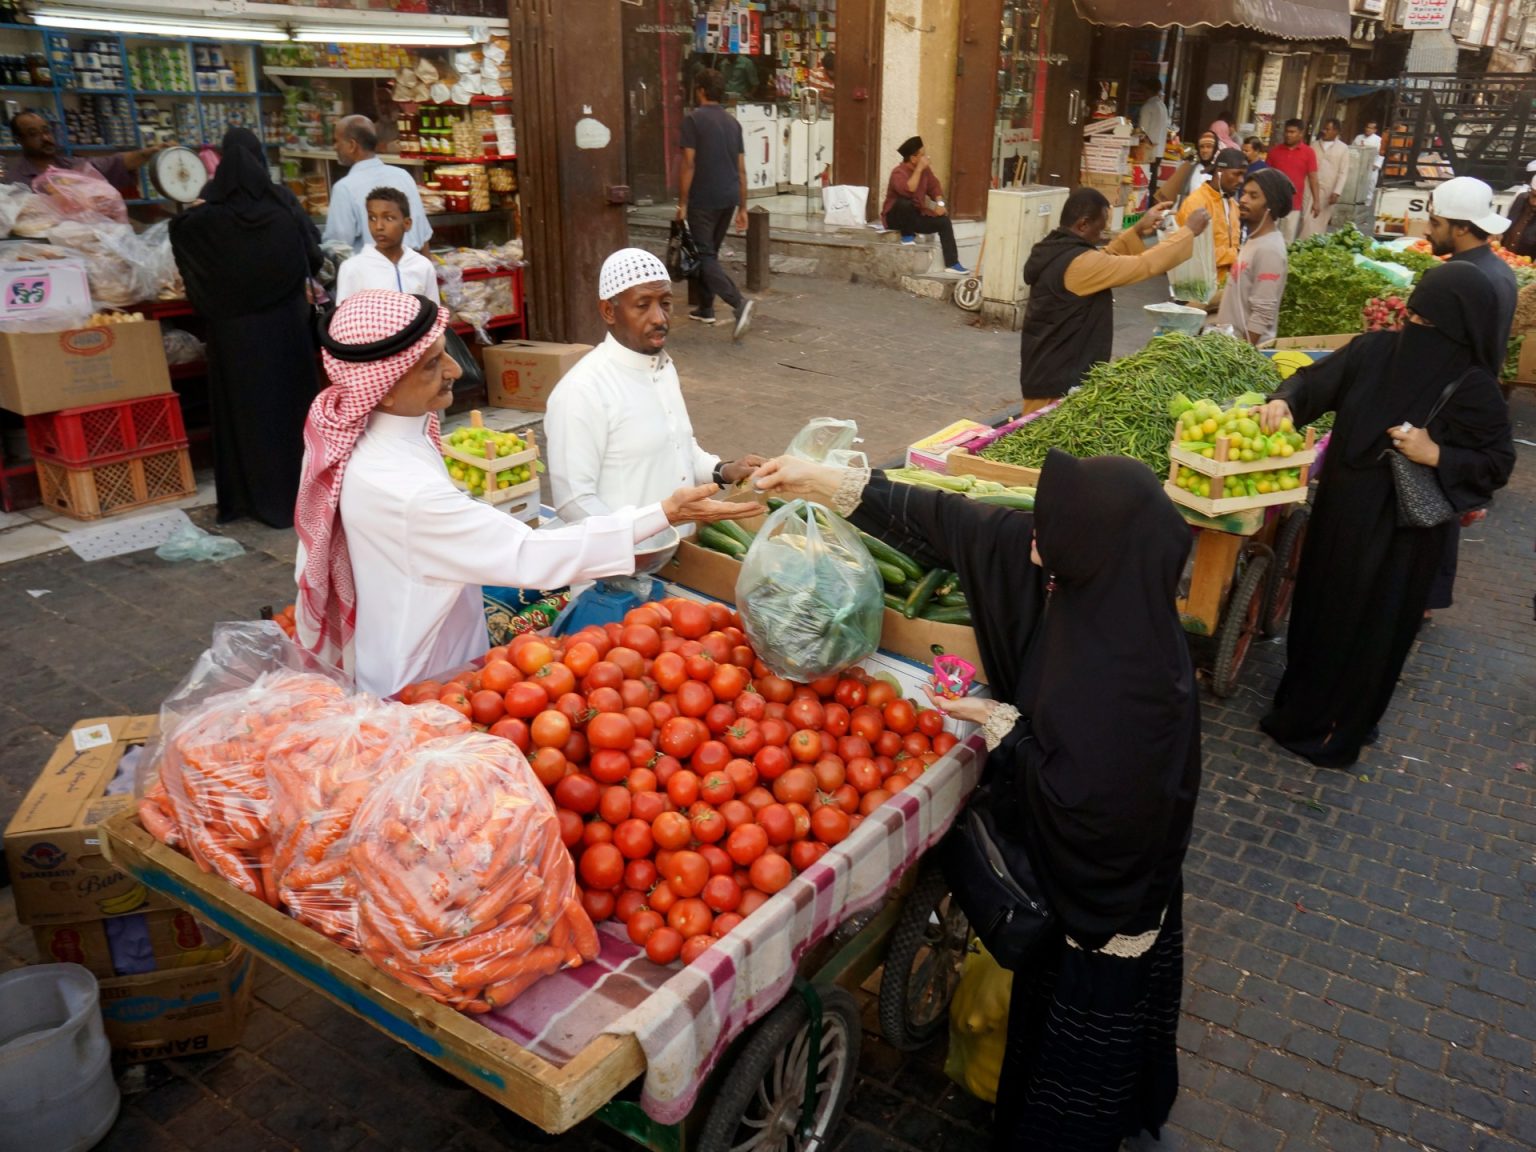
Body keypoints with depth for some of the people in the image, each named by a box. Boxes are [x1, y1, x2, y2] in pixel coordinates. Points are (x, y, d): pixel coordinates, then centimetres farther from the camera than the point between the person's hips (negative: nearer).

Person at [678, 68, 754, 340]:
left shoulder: (693, 119, -7)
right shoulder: (732, 122, 12)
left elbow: (689, 165, -13)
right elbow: (741, 170, 11)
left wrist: (682, 203, -8)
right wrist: (742, 207, 15)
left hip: (704, 199, -7)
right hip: (729, 198, 7)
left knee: (705, 256, -5)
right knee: (711, 252, 19)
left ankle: (740, 302, -23)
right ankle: (706, 308, 25)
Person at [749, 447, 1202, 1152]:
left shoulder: (1134, 674, -37)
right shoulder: (1079, 573, -16)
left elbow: (1082, 800, -28)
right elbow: (952, 524, -10)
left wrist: (998, 724, -16)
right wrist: (825, 482, -8)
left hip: (1105, 878, -8)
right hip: (1062, 855, 8)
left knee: (1091, 1009, 17)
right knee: (1047, 986, 30)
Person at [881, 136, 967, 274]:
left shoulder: (925, 170, 2)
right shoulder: (899, 172, -21)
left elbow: (934, 186, 7)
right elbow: (908, 190, -39)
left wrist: (940, 203, -12)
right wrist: (919, 169, -33)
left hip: (916, 215, 7)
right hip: (895, 217, -7)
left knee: (944, 220, -9)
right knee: (905, 202, -39)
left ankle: (951, 263, -9)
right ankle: (907, 235, -13)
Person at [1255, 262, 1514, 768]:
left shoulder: (1475, 390, -14)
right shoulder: (1374, 351, -5)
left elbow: (1499, 463, -8)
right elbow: (1316, 381, -2)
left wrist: (1436, 455, -23)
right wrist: (1285, 402, -23)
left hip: (1401, 531, -4)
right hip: (1339, 511, 4)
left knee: (1369, 627, 8)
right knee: (1319, 606, 17)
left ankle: (1339, 728, 27)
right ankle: (1303, 705, 38)